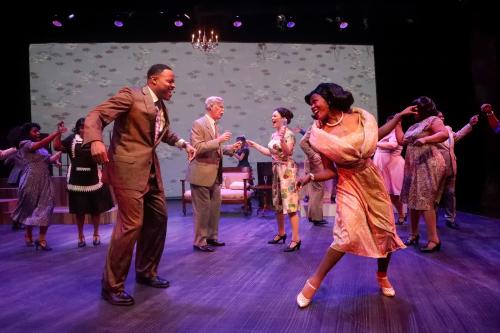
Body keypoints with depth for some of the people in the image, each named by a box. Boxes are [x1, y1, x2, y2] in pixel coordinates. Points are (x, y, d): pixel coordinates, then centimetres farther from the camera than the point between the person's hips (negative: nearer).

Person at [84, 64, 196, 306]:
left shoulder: (161, 107, 16)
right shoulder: (130, 95, -7)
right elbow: (95, 115, -15)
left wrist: (184, 144, 20)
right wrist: (95, 140, -34)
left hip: (151, 170, 9)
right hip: (129, 168, -9)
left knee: (158, 219, 13)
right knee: (131, 223, -11)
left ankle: (146, 272, 30)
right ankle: (112, 286, 5)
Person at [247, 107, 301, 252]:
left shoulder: (289, 134, -12)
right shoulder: (274, 135, 12)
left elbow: (288, 152, -24)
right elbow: (270, 152, 16)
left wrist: (282, 139, -38)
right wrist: (254, 145, 19)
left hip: (287, 170, -9)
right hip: (277, 170, 9)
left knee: (290, 204, -9)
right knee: (278, 203, 14)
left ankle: (296, 239, -5)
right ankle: (281, 233, 28)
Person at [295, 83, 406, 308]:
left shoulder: (359, 116, -4)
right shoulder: (320, 134, -8)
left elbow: (376, 135, 15)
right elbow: (330, 171, -8)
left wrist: (398, 118, 9)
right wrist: (311, 177, -24)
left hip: (372, 180, 3)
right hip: (348, 184, -3)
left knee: (386, 232, 9)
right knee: (347, 235, -22)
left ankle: (382, 276, 38)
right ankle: (314, 281, -6)